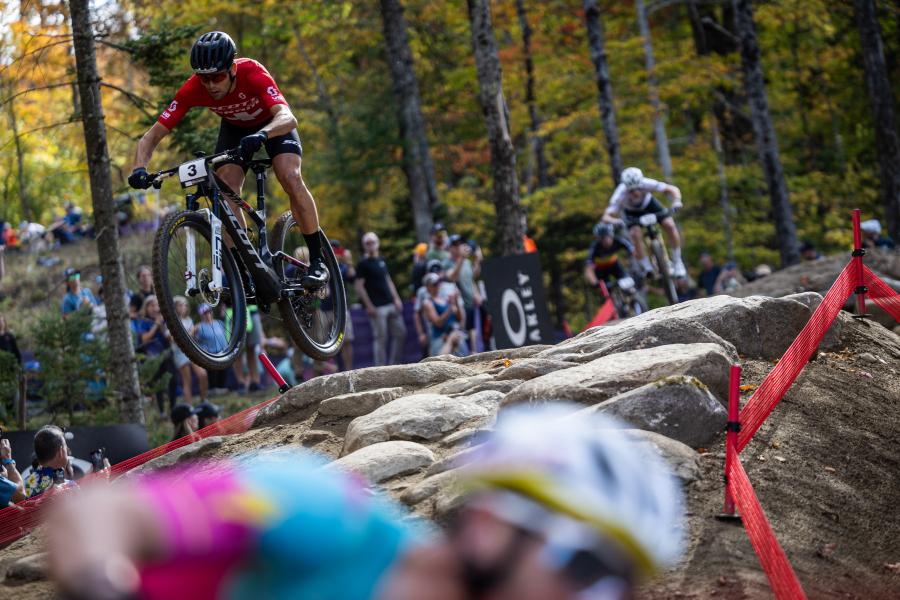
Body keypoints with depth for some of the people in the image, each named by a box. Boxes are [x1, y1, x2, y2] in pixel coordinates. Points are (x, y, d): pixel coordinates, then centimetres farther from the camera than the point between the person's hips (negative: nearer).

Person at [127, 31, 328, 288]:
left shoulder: (253, 73, -39)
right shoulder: (193, 89, -31)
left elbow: (288, 117, -53)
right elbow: (153, 135, -29)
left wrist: (261, 135, -73)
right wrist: (140, 168, -48)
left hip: (273, 123, -3)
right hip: (234, 127, 3)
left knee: (291, 178, -25)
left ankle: (317, 261, -13)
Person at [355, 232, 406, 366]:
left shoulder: (381, 261, 16)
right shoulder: (363, 263, -5)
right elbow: (359, 286, -10)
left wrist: (396, 299, 12)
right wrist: (369, 306, -15)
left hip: (390, 304, 7)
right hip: (377, 307, -7)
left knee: (400, 333, 8)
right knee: (381, 338, -5)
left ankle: (394, 365, 17)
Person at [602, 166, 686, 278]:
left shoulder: (646, 184, -38)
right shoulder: (620, 194, -39)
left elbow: (673, 190, -31)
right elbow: (606, 217, -44)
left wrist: (676, 202, -52)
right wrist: (616, 221, -66)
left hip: (648, 203, 1)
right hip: (631, 211, -1)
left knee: (669, 225, -18)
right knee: (635, 234, -27)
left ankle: (677, 263, -2)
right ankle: (648, 269, -12)